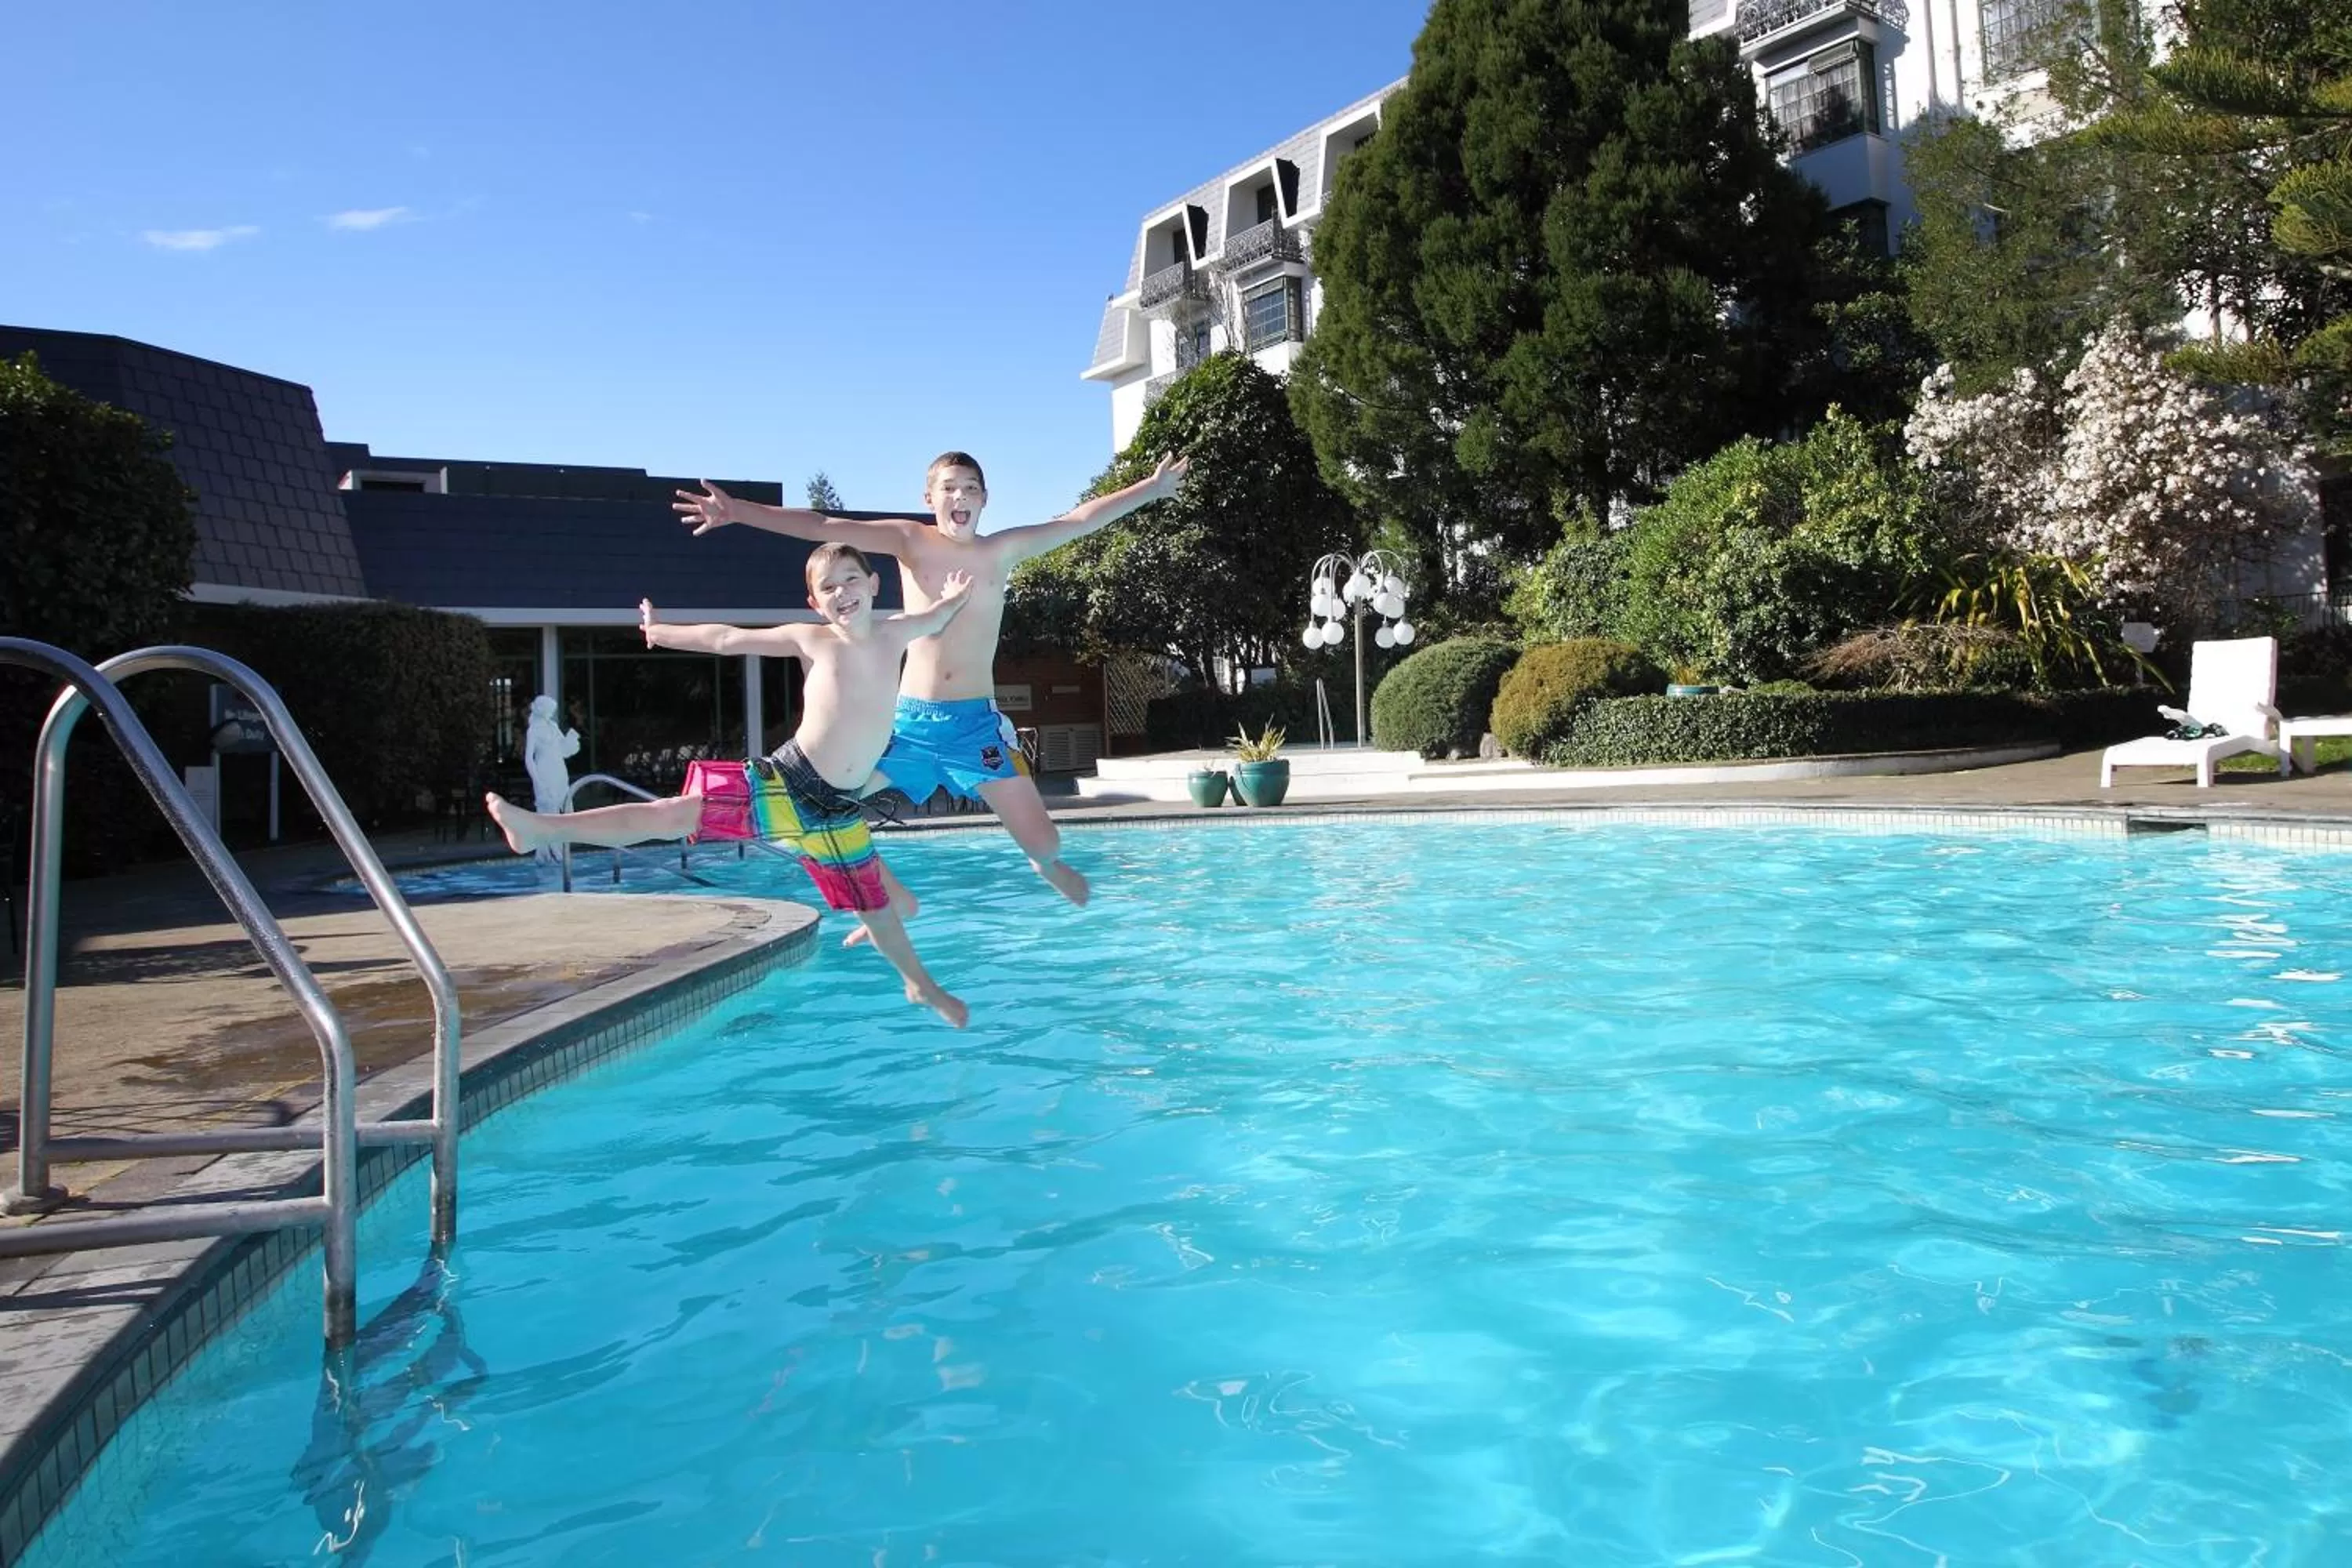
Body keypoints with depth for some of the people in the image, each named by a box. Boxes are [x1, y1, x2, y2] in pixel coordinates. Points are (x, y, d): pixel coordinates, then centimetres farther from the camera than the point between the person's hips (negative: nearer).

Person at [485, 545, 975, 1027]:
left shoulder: (894, 634, 3)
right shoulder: (811, 640, -3)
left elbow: (938, 614, 23)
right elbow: (728, 639, 4)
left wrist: (953, 599, 3)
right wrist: (661, 632, 12)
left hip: (838, 811, 2)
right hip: (784, 783, -2)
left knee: (895, 907, 10)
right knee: (671, 815, -9)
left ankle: (922, 985, 37)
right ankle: (543, 828, -1)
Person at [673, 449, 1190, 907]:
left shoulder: (1002, 550, 2)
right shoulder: (909, 540, -2)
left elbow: (1078, 521, 2)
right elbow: (821, 526, -10)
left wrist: (1151, 488, 2)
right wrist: (736, 510, -18)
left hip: (977, 722, 0)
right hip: (908, 719, 1)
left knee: (1043, 841, -6)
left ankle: (1047, 866, 36)